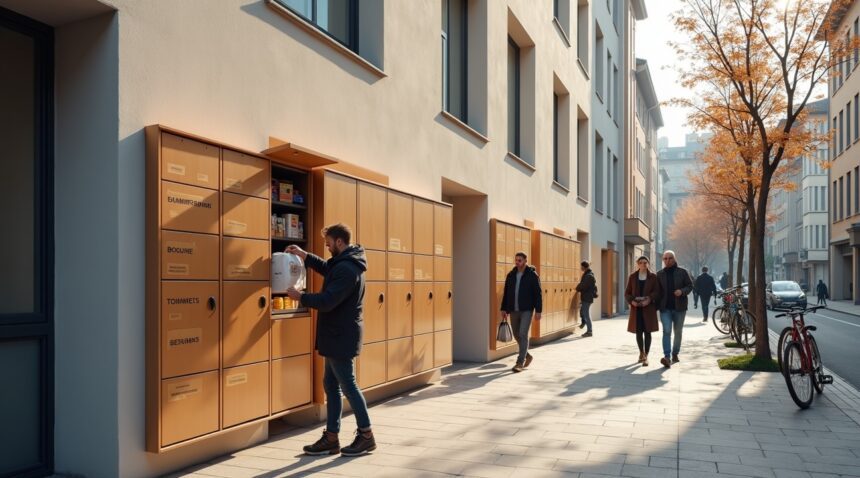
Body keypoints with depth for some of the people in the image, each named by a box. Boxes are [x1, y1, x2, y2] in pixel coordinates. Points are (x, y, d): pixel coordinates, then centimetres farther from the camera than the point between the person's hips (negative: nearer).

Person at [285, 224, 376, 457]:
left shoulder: (346, 269, -22)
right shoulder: (346, 263, 11)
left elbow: (327, 301, -26)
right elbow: (328, 269, 33)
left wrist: (300, 297, -11)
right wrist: (304, 256, 24)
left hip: (341, 337, -10)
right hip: (338, 336, 10)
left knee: (348, 386, -1)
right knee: (331, 385, 13)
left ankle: (366, 436, 10)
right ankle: (331, 438, 19)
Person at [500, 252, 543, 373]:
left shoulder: (532, 275, -5)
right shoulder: (511, 275, 8)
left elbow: (538, 294, -6)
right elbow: (506, 293, 11)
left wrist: (538, 311, -11)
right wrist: (504, 309, 7)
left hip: (527, 310, -5)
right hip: (513, 310, 5)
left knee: (523, 335, -12)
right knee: (517, 335, 12)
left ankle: (520, 362, -9)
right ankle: (527, 355, 33)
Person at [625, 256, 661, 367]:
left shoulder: (653, 276, 2)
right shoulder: (632, 277, 7)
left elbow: (657, 291, -3)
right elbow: (627, 293, 8)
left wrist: (649, 299, -20)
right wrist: (631, 301, -12)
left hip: (649, 308, -2)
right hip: (636, 308, 2)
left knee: (647, 332, -4)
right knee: (638, 332, 7)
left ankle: (646, 356, 0)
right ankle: (641, 352, 27)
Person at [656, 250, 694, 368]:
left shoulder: (682, 272, 3)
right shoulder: (659, 274, 8)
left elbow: (690, 285, 3)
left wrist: (682, 291, -18)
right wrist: (656, 305, 2)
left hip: (679, 307, 0)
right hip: (665, 308, 0)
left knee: (678, 332, 11)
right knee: (666, 331, -13)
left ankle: (675, 354, 27)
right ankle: (667, 357, -22)